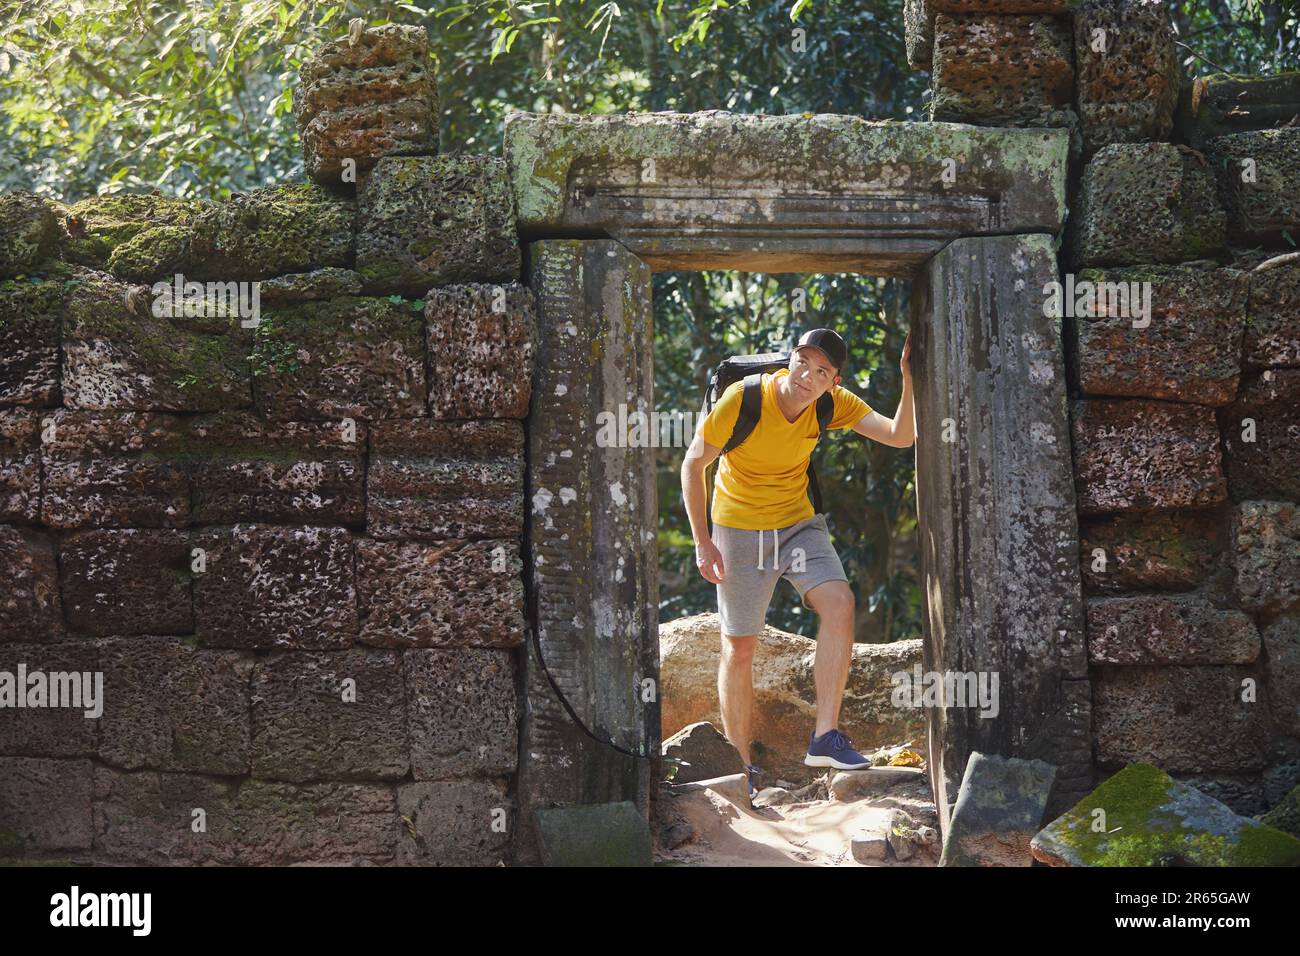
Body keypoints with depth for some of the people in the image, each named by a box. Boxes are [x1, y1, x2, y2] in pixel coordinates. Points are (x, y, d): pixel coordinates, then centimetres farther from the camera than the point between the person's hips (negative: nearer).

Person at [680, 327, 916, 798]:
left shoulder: (832, 403, -12)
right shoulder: (742, 400, -23)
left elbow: (900, 436, -20)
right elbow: (694, 462, -11)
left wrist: (909, 379, -34)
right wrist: (702, 541, -13)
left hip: (799, 523, 3)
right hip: (739, 529, -3)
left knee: (839, 603, -23)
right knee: (739, 649, 3)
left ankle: (825, 737, -22)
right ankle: (740, 765, 19)